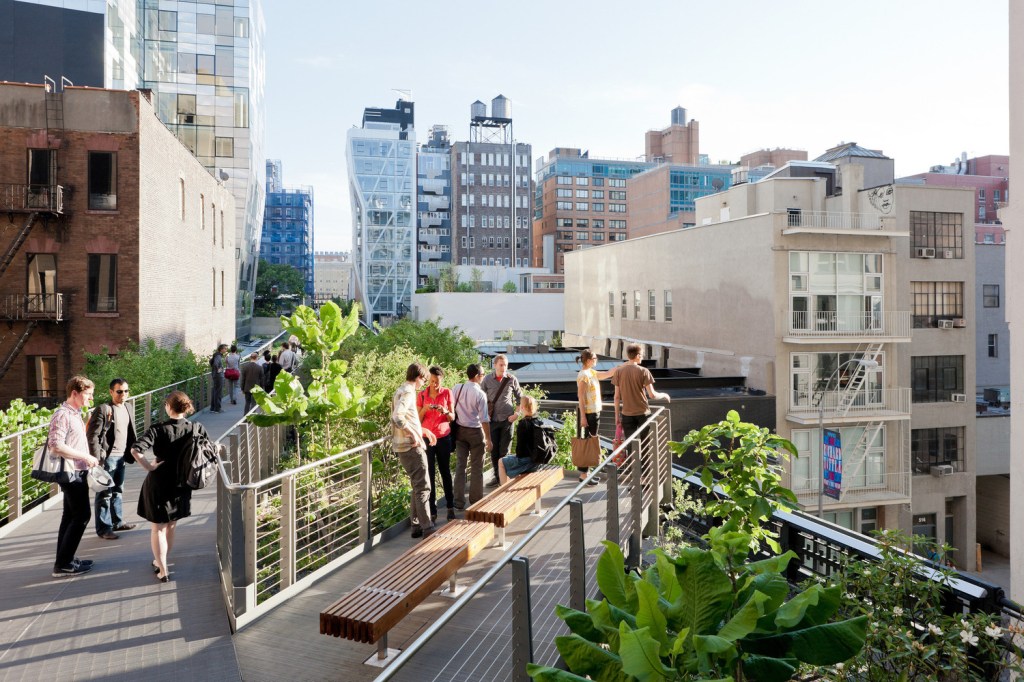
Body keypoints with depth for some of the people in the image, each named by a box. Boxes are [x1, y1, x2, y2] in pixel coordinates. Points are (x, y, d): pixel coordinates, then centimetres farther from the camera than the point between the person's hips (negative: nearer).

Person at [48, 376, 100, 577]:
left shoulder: (75, 414, 12)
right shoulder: (63, 415, -17)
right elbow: (56, 446, -26)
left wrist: (88, 459, 11)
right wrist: (85, 457, -21)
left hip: (77, 472, 10)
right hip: (72, 473, -10)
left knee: (71, 516, 14)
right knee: (82, 515, -6)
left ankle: (65, 560, 22)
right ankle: (63, 564, 1)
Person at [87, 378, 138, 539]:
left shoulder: (126, 409, 12)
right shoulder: (103, 409, -12)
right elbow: (92, 435, -14)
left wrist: (129, 454, 14)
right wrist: (97, 459, -17)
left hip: (121, 457, 8)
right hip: (107, 458, -7)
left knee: (117, 491, 17)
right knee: (105, 494, 1)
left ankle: (117, 521, 29)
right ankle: (103, 528, 9)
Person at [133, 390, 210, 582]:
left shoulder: (158, 429, -17)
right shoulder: (197, 428, -8)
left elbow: (136, 450, -28)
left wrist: (148, 466, -15)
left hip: (158, 483, -3)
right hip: (181, 485, 4)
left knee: (158, 527, 13)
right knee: (171, 526, 22)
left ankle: (162, 570, 16)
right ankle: (160, 561, 39)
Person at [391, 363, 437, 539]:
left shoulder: (403, 390, 17)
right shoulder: (408, 392, -14)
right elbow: (397, 417, -28)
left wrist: (423, 430, 19)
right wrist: (414, 434, -20)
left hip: (405, 446, 10)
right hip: (411, 446, -10)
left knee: (418, 486, 16)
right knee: (423, 487, -6)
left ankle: (417, 526, 21)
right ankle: (427, 529, -3)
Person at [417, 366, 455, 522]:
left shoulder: (447, 393, -1)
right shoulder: (422, 395, -1)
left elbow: (452, 417, 2)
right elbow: (418, 419, 1)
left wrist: (445, 412, -19)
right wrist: (425, 409, -17)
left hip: (443, 437, 0)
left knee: (445, 471, 10)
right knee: (429, 474, -2)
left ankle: (450, 506, 23)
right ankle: (432, 511, 4)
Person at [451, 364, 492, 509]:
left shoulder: (456, 389, -4)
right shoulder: (480, 394, -17)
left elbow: (450, 410, 1)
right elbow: (484, 419, -16)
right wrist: (488, 438, -7)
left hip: (460, 430, 5)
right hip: (475, 432, -4)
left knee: (460, 465, 11)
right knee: (476, 467, 9)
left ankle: (459, 501, 14)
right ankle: (475, 500, 18)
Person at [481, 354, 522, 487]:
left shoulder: (512, 379, -3)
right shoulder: (487, 379, -3)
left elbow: (520, 398, 6)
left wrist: (516, 414, -2)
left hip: (507, 419, -1)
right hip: (492, 420, 1)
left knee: (505, 450, 2)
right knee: (494, 450, 8)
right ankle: (496, 476, 22)